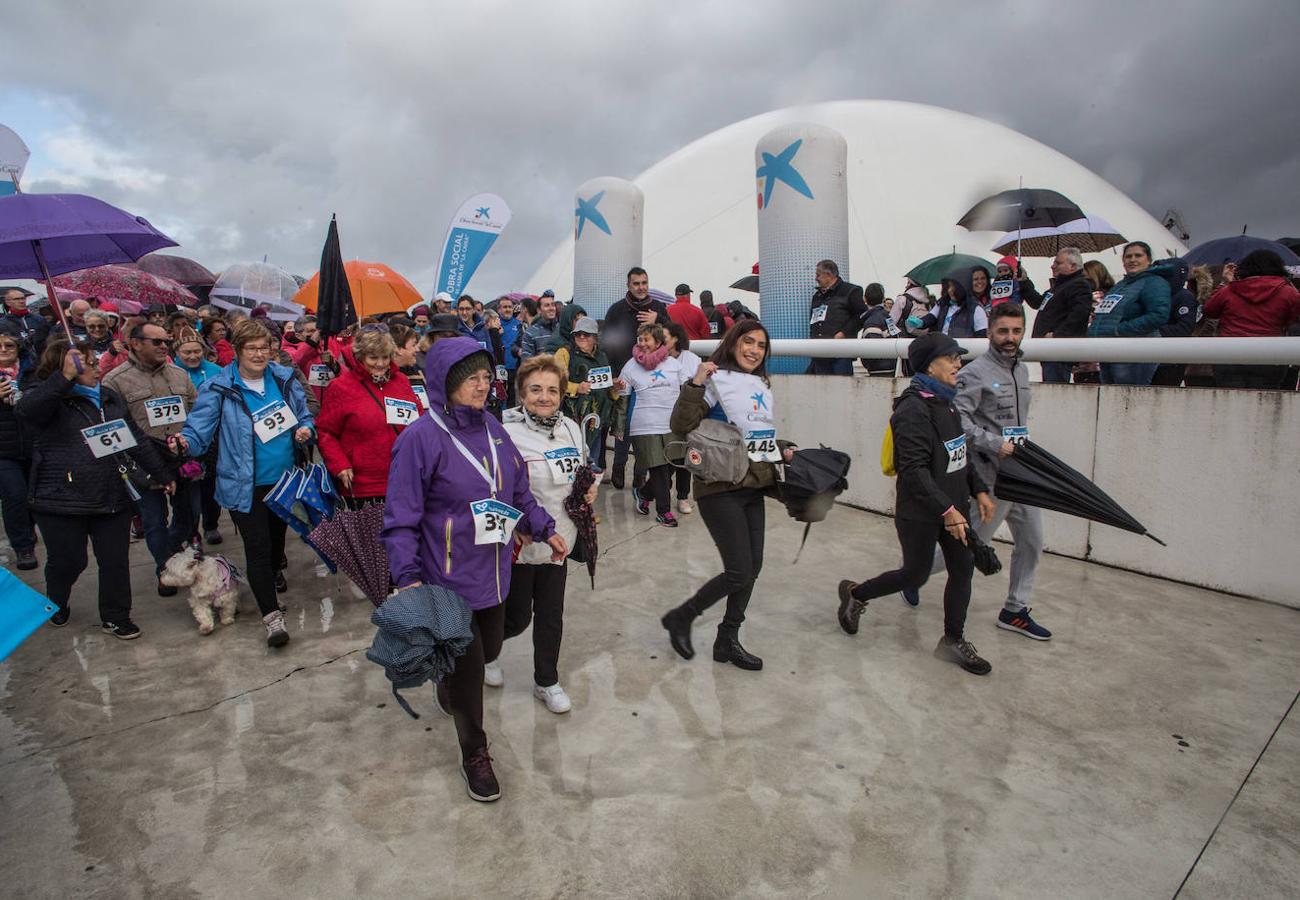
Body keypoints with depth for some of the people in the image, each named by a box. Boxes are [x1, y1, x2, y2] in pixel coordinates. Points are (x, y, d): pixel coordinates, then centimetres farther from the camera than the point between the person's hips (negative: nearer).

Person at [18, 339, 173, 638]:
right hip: (62, 500, -4)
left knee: (116, 561, 8)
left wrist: (162, 474, 17)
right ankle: (56, 606, 40)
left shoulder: (109, 397, 10)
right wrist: (65, 377, -41)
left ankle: (115, 617, 23)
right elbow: (27, 409, -32)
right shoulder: (47, 395, -6)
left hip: (113, 498, 4)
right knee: (68, 562, 10)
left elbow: (137, 439, 15)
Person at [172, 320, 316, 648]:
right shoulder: (219, 388, -12)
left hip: (283, 478, 5)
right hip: (245, 484, -4)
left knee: (277, 533, 25)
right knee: (257, 546, -5)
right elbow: (199, 429, -13)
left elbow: (304, 415, 12)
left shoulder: (284, 379, 0)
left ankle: (274, 570, 56)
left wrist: (305, 429, -10)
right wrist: (185, 442, -35)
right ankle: (272, 615, 0)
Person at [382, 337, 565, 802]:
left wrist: (544, 528, 12)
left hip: (493, 572, 7)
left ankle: (449, 692, 56)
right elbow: (401, 518, -16)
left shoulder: (493, 429, 3)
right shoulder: (420, 437, -17)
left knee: (489, 650, 22)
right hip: (449, 579, -6)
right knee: (466, 665, 6)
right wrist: (408, 576, -22)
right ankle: (474, 753, 30)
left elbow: (518, 491, 14)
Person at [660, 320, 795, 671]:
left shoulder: (764, 387, 15)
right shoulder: (716, 379, -9)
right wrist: (696, 383, -26)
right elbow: (681, 426, -18)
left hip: (754, 487, 8)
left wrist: (784, 449, 7)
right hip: (721, 488, -8)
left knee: (752, 568, 11)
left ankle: (727, 641, 26)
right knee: (739, 573, -8)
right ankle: (680, 618, 15)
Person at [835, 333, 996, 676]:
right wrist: (946, 510, -28)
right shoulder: (914, 409, -21)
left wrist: (979, 490, 14)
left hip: (952, 505, 9)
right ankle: (855, 594, 28)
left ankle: (953, 640, 26)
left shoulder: (944, 402, 10)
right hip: (920, 513, -9)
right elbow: (914, 469, -27)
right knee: (915, 576, 4)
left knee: (963, 569, 10)